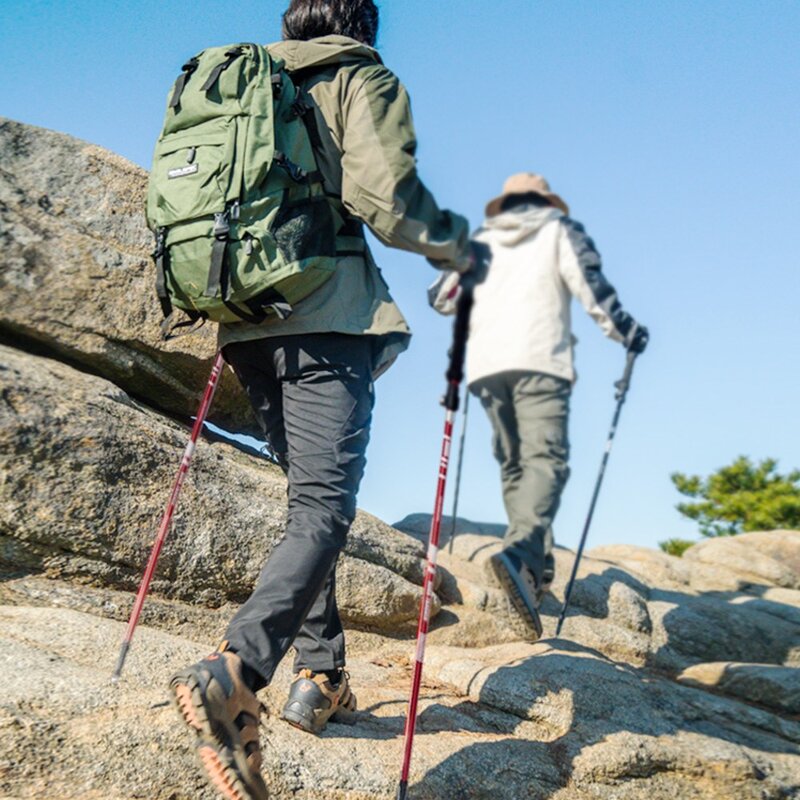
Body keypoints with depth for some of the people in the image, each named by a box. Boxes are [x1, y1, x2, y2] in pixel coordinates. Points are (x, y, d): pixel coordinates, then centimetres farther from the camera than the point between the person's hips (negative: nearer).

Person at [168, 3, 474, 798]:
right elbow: (383, 195, -10)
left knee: (311, 500, 15)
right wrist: (453, 244, 7)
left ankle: (320, 676, 15)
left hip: (248, 322, 7)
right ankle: (232, 672, -31)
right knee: (323, 508, -12)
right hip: (327, 318, -6)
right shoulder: (361, 79, 7)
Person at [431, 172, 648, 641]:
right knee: (545, 459, -15)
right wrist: (627, 332, 13)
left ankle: (536, 566, 7)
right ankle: (520, 551, -38)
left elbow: (441, 296, 21)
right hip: (538, 360, -4)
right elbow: (590, 282, 2)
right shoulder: (560, 229, 16)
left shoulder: (481, 239, 23)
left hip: (486, 364, 4)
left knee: (514, 465, 12)